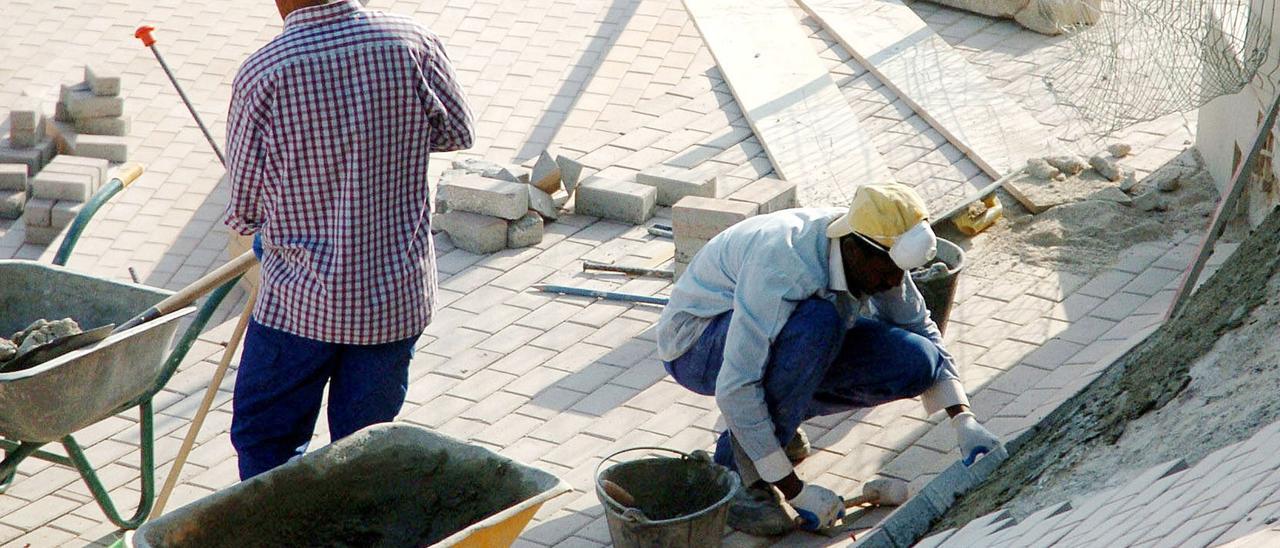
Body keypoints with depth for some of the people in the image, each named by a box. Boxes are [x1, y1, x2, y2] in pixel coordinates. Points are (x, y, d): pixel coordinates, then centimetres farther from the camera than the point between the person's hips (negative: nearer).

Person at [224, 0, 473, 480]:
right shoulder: (413, 45, -10)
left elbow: (242, 208, -5)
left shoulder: (262, 74, -16)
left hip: (299, 300, -3)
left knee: (264, 441, 14)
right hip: (399, 297, 3)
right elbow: (457, 131, 8)